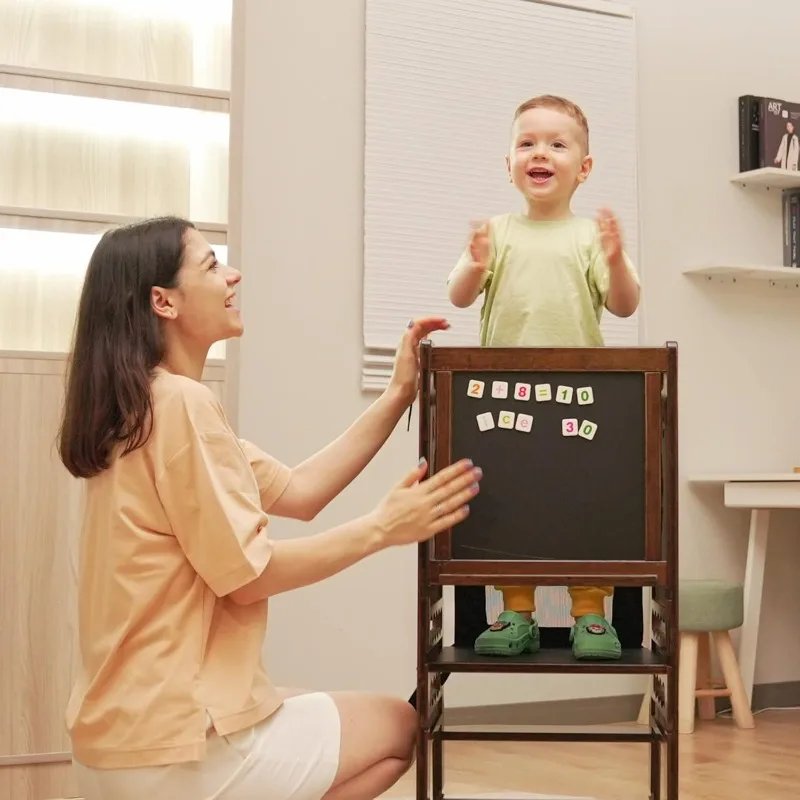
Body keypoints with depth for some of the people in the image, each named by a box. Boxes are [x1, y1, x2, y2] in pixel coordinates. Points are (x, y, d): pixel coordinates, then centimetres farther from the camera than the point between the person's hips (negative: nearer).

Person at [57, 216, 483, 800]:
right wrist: (384, 527, -11)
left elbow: (297, 492, 12)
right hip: (173, 742, -10)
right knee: (396, 727, 11)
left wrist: (399, 396, 9)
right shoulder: (180, 402, -18)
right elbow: (247, 574, -18)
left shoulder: (149, 404, 15)